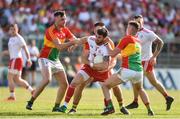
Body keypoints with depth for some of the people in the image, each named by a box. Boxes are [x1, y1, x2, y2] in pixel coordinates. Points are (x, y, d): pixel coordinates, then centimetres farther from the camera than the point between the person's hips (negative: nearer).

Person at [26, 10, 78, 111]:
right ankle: (30, 102, -20)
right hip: (45, 58, -8)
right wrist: (72, 42, -34)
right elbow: (59, 47, -28)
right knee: (47, 79, -28)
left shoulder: (65, 30, 4)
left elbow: (75, 40, 0)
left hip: (56, 60, 8)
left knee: (64, 84, 1)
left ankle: (56, 106, 10)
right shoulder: (51, 31, -20)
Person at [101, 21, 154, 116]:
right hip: (139, 71, 7)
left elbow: (113, 53, -3)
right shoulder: (137, 41, 17)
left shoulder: (127, 38, -4)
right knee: (140, 89, 35)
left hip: (127, 70, -7)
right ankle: (149, 110, 26)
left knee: (105, 85, 4)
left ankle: (110, 106, -14)